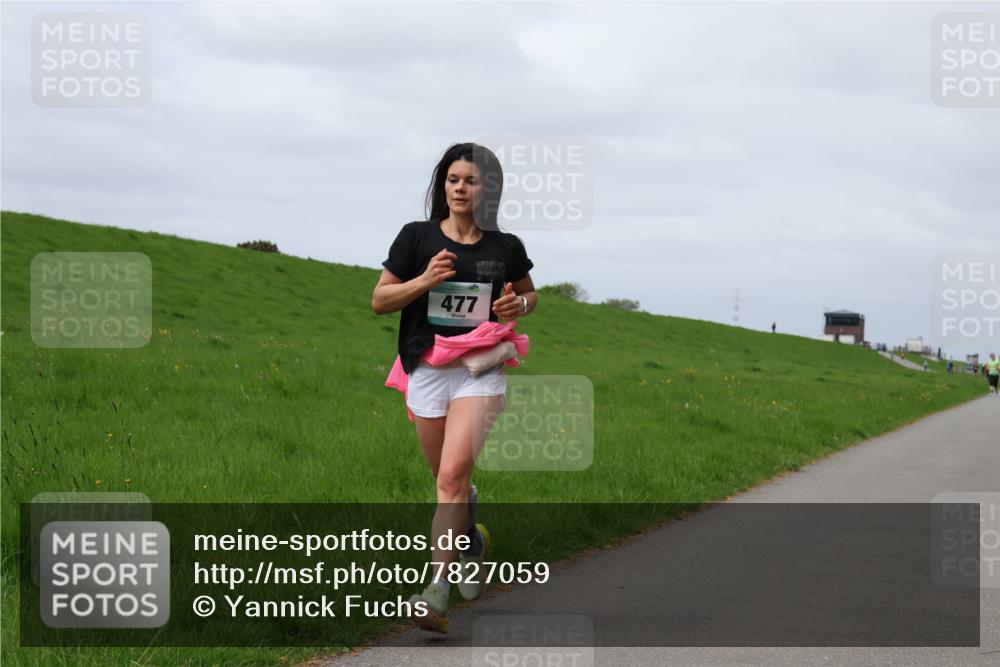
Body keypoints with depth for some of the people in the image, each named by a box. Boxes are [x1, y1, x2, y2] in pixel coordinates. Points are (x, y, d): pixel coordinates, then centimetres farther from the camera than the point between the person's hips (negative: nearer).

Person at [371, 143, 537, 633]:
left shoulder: (505, 248, 5)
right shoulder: (417, 237, 2)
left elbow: (529, 293, 23)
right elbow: (379, 300, 4)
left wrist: (518, 305, -1)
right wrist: (424, 281, -13)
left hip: (481, 371, -2)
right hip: (427, 369, 2)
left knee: (453, 476, -18)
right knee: (449, 482, 13)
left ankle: (436, 591, -22)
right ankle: (472, 540, 46)